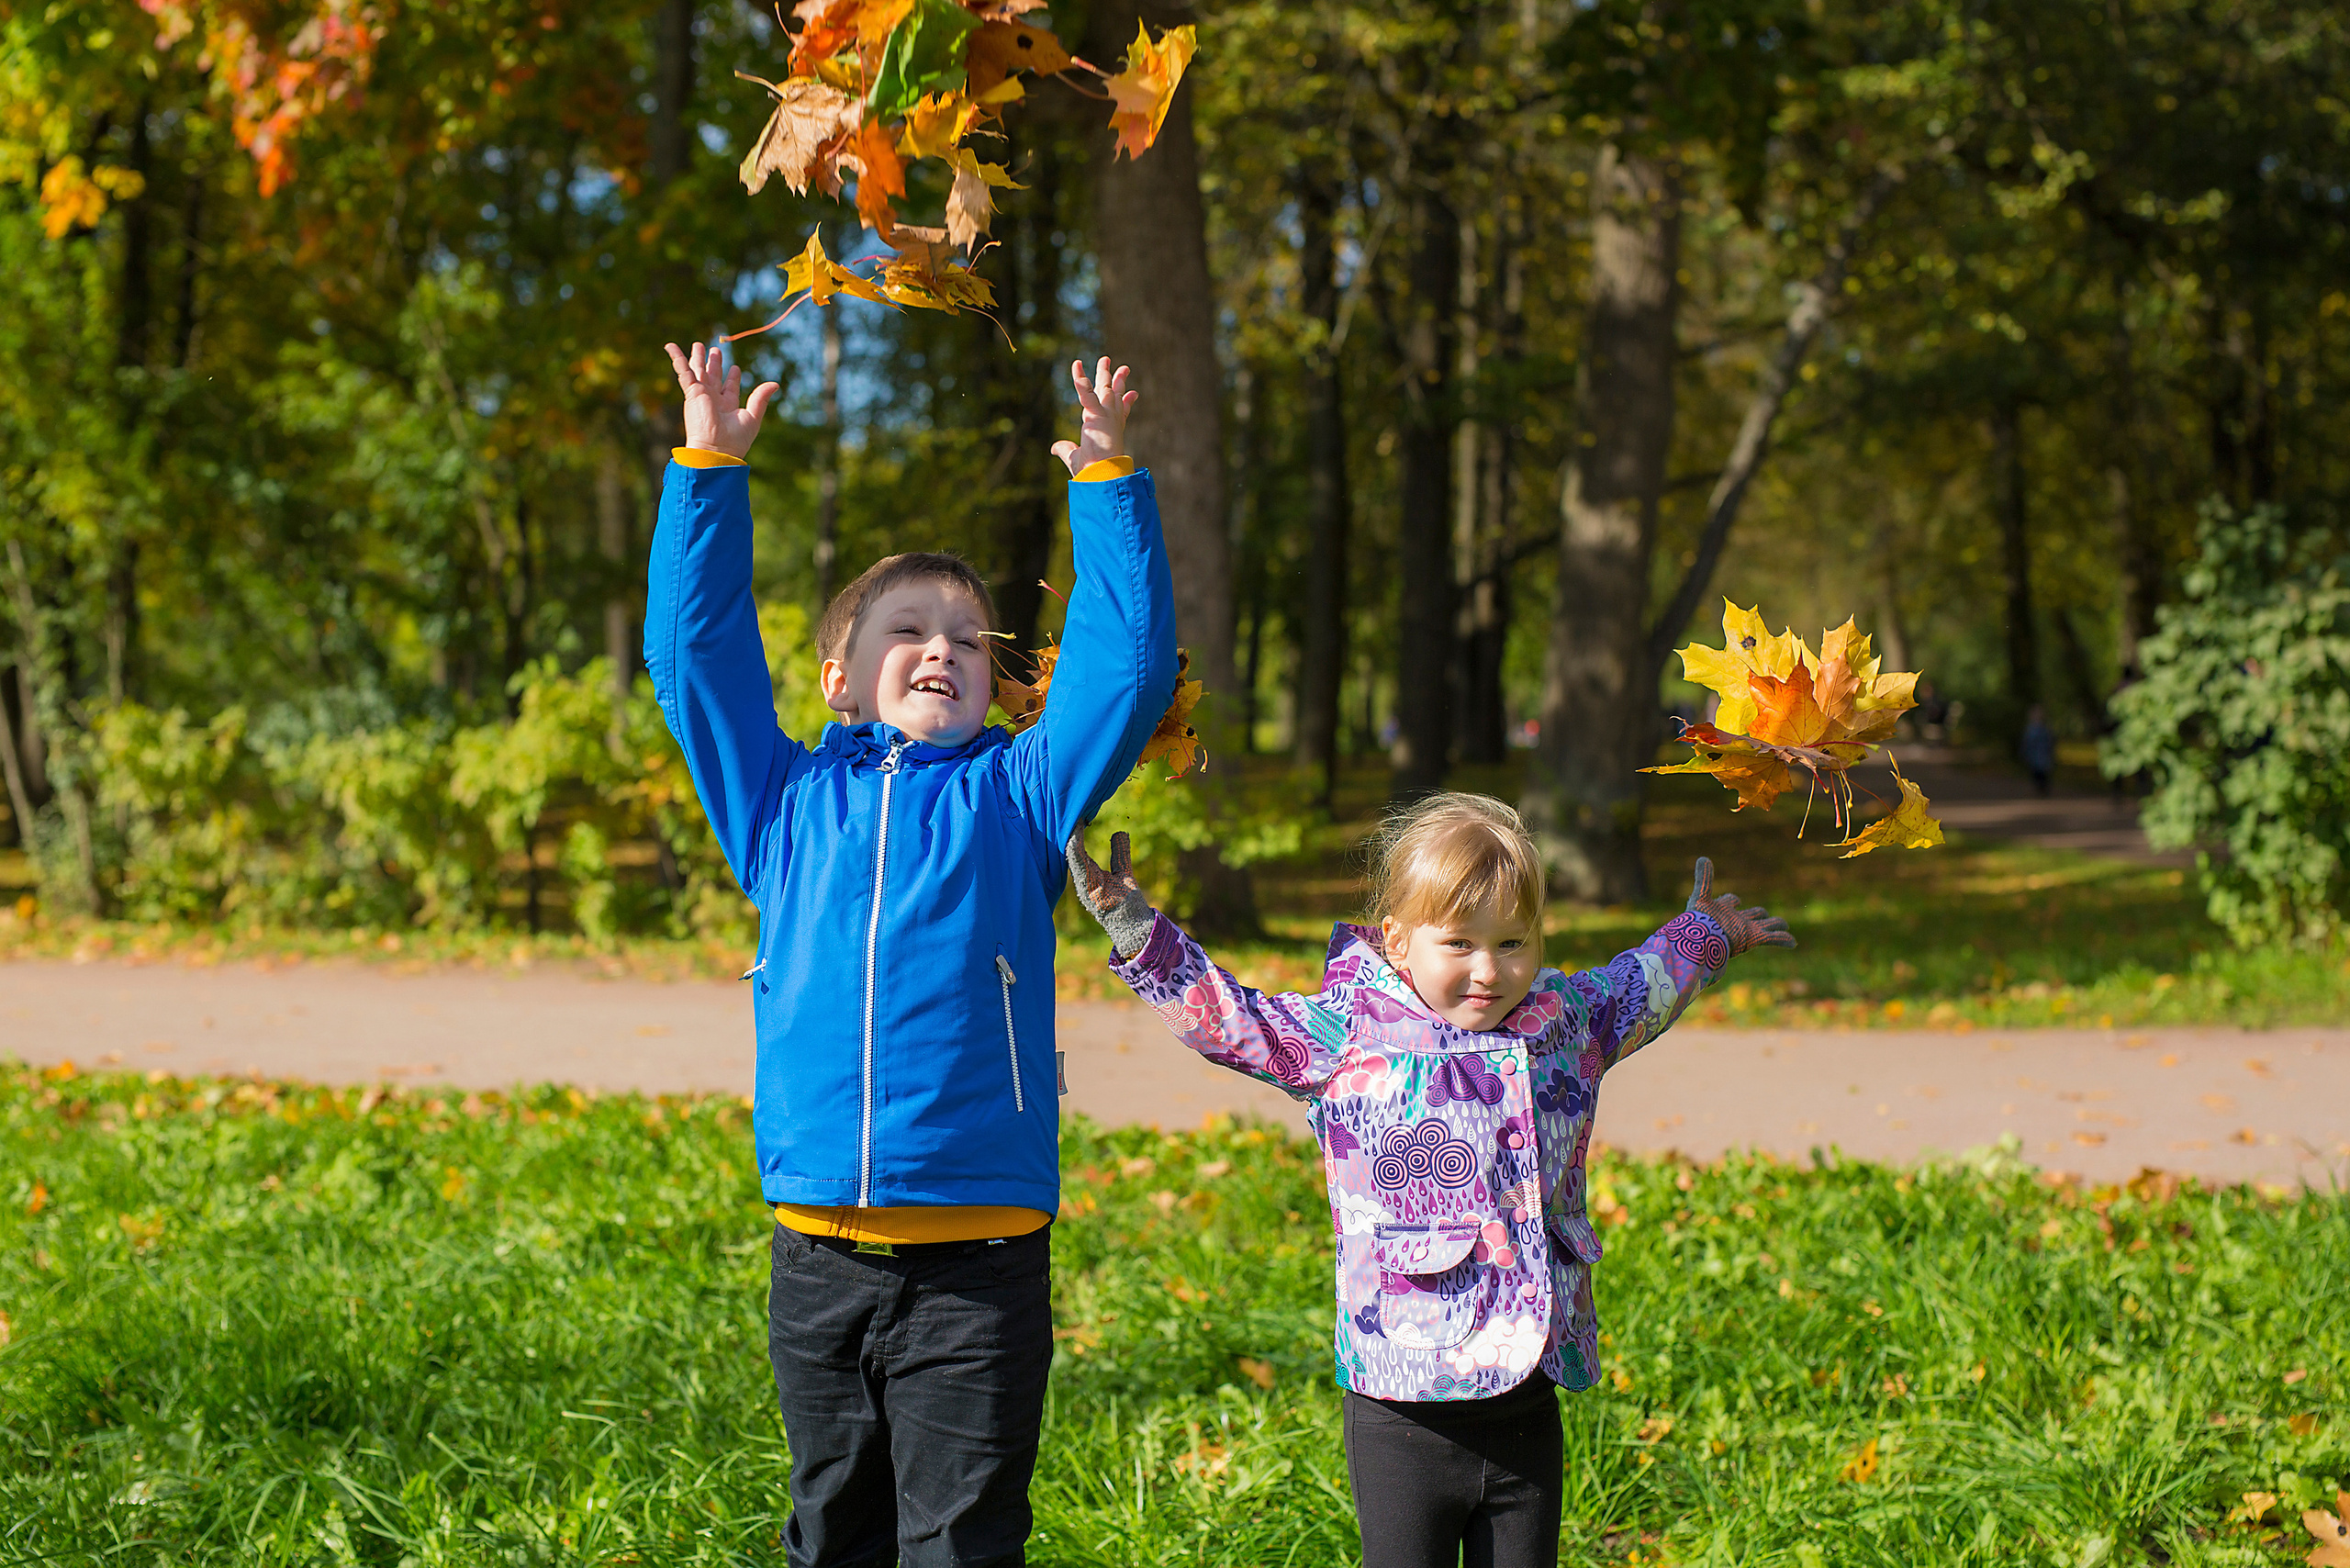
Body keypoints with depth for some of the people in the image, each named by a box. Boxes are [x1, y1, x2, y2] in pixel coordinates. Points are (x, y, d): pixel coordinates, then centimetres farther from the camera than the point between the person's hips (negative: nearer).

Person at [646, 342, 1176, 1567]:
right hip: (821, 1256, 2)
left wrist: (1108, 482, 2)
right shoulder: (788, 803, 11)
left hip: (977, 1270, -2)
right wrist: (709, 472, 5)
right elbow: (695, 654, 10)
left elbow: (1127, 668, 4)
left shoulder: (1015, 799, 8)